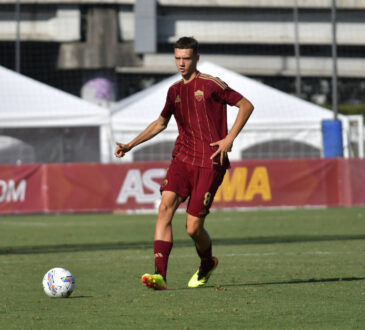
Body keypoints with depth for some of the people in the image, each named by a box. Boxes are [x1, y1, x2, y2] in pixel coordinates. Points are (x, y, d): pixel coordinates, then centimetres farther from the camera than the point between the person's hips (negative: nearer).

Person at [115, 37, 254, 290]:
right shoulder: (175, 91, 15)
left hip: (209, 163, -5)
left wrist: (229, 139, -8)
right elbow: (161, 123, 29)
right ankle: (160, 275, -26)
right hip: (182, 158, 5)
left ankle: (207, 264, 28)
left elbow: (246, 106, 1)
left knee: (193, 228, -7)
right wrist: (130, 145, 22)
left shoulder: (211, 84, -3)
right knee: (166, 206, -20)